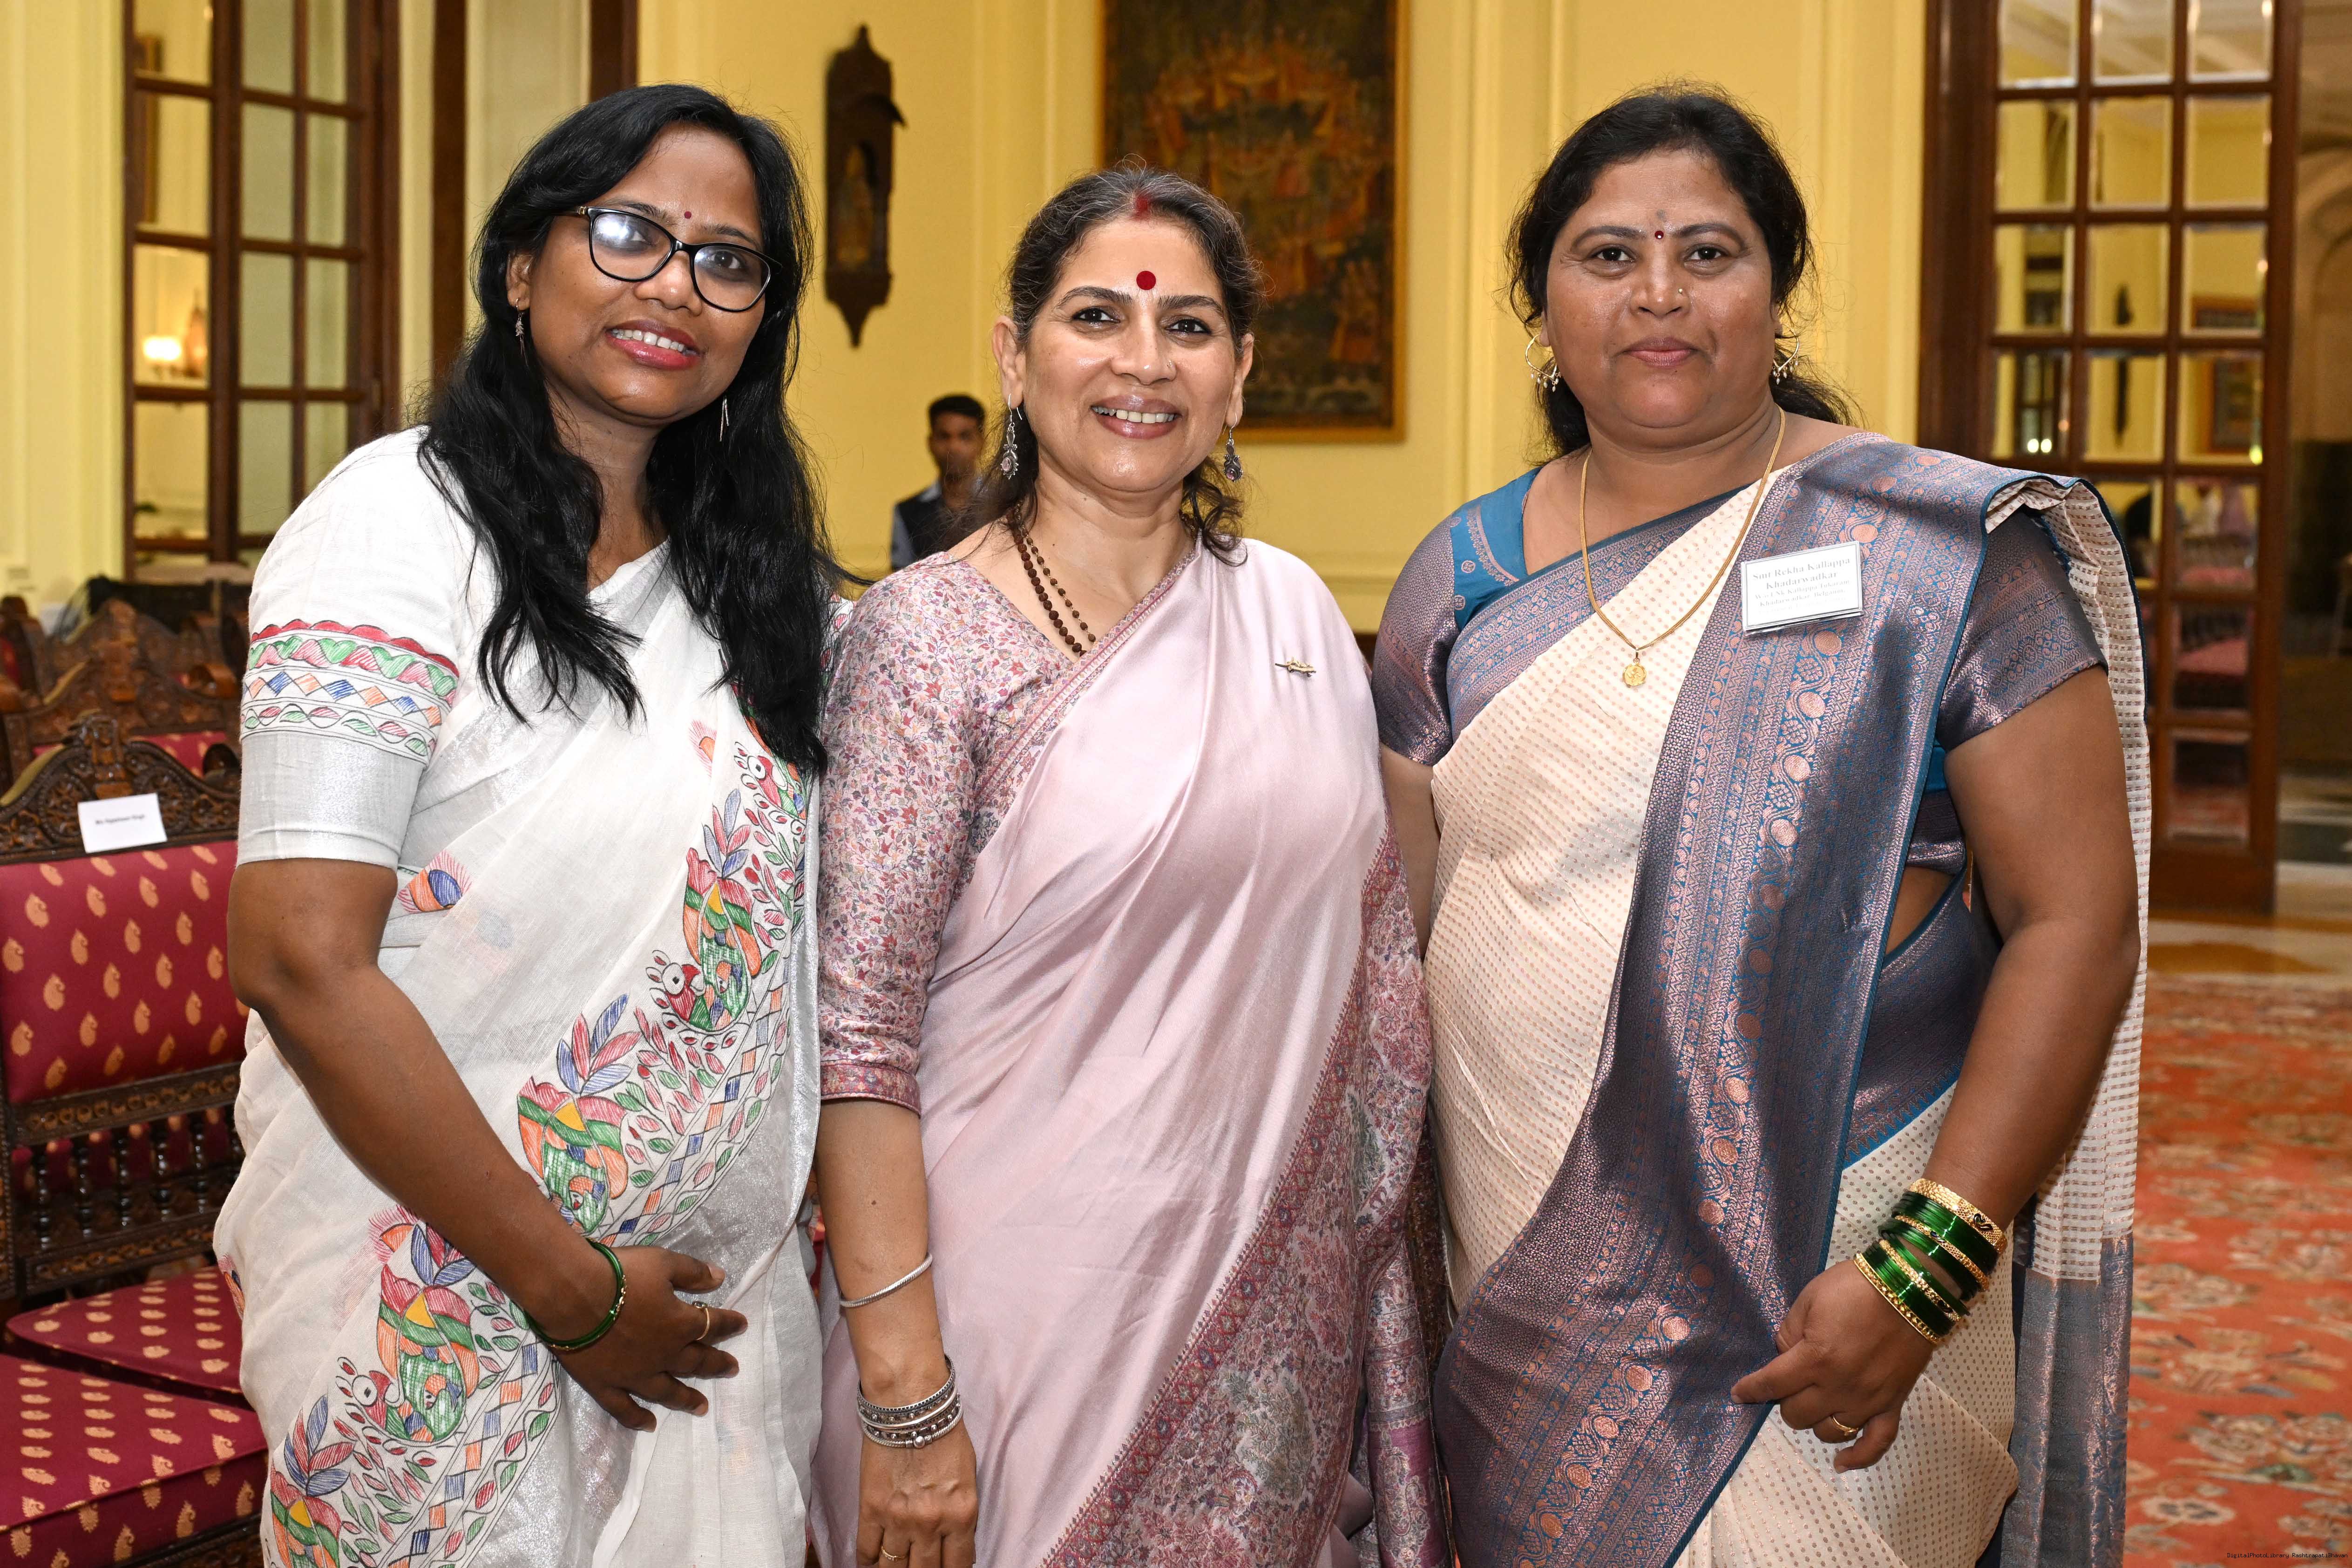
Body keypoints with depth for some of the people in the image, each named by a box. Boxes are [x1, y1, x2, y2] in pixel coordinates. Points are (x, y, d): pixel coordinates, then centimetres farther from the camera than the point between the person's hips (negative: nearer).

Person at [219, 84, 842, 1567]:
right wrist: (570, 1284, -16)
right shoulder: (401, 519, -12)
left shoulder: (758, 566, 7)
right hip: (446, 1308, -6)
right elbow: (302, 964, -19)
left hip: (711, 1295, 6)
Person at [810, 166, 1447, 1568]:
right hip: (1035, 1305, -4)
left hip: (1279, 1314, 5)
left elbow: (1377, 958, 11)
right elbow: (859, 1039, -14)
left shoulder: (1295, 611, 5)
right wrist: (906, 1399, -17)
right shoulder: (928, 635, -11)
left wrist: (1385, 1228, 7)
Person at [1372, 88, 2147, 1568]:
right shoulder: (1461, 583, 6)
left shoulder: (1948, 552, -7)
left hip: (1813, 1280, -3)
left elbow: (2075, 918, -11)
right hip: (1517, 1285, 4)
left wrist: (1922, 1272, -18)